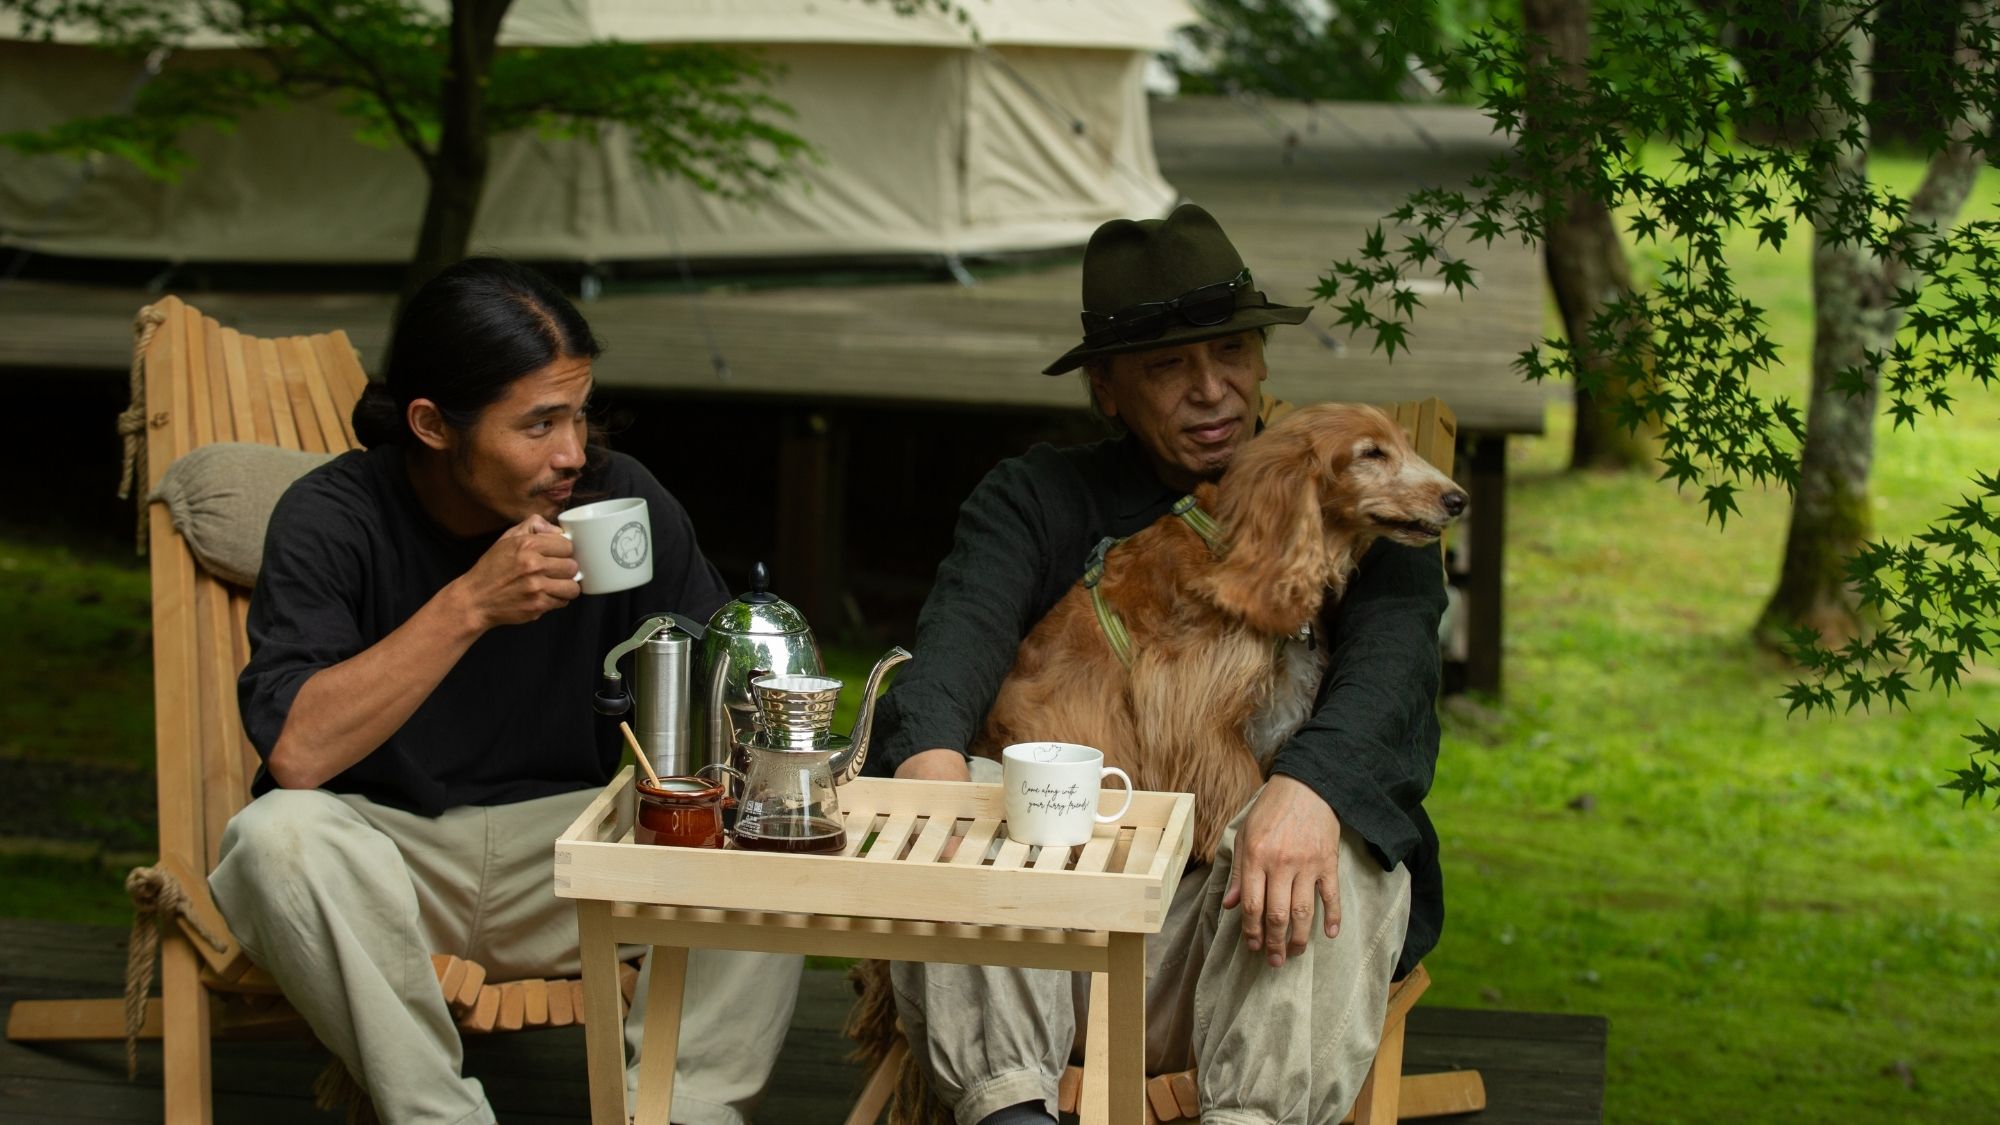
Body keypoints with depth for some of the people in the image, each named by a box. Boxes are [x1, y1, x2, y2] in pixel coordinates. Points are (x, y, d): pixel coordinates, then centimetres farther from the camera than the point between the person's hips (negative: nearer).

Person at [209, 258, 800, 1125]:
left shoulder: (622, 501, -4)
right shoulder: (332, 518, -13)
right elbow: (296, 753, -26)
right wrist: (469, 605, -30)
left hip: (570, 844, 3)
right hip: (383, 847, -2)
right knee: (279, 838, -35)